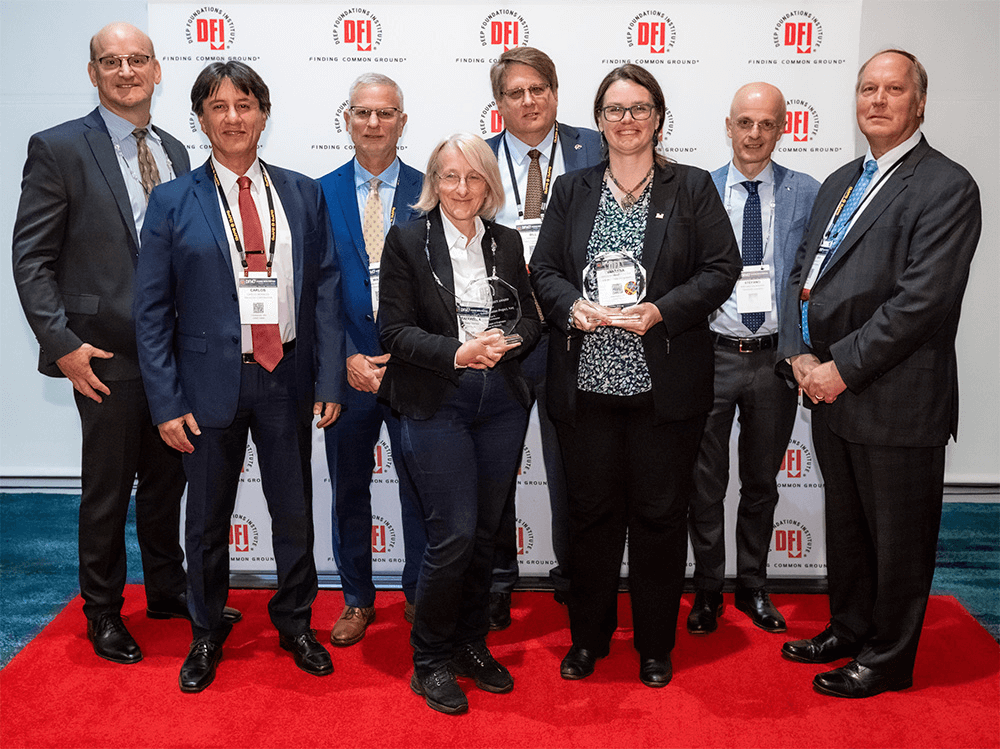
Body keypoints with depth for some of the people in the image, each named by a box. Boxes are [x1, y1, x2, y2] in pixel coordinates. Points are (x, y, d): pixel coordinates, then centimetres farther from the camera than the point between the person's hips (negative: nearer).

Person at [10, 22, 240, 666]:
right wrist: (63, 344, -14)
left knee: (167, 479, 17)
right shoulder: (59, 148, -5)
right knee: (107, 489, 7)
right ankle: (103, 612, 26)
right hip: (108, 355, -5)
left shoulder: (175, 152, 11)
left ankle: (167, 590, 36)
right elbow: (31, 258, -7)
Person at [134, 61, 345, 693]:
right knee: (208, 519, 13)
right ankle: (207, 635, 34)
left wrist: (330, 381, -3)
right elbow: (152, 311, -2)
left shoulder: (304, 195, 4)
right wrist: (167, 402, -7)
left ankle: (295, 623, 35)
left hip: (287, 379, 1)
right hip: (211, 381, -1)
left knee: (295, 513, 12)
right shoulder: (173, 202, -1)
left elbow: (325, 292, 3)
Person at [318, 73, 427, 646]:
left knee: (420, 487, 9)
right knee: (349, 488, 12)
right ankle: (358, 599, 29)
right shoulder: (321, 194, 3)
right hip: (347, 367, 1)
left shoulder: (429, 193, 1)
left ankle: (419, 596, 28)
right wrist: (348, 358, -10)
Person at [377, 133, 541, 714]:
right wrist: (457, 352, -19)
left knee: (485, 533, 10)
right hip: (436, 404, -4)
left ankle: (472, 645, 29)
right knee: (454, 534, -7)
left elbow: (530, 318, 12)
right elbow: (396, 328, -6)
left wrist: (505, 342, -10)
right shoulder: (407, 240, 0)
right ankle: (430, 661, 13)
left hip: (501, 402, 4)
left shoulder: (507, 242, 11)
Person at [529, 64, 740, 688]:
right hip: (587, 384, 2)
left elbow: (722, 268, -1)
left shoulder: (693, 188, 5)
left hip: (666, 385, -1)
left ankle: (656, 646, 24)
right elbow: (544, 269, 10)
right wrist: (573, 306, -12)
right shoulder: (572, 190, 12)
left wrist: (661, 311, -15)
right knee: (592, 513, 10)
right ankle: (589, 639, 27)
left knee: (660, 515, 7)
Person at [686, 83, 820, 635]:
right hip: (712, 355, -1)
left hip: (777, 356, 1)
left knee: (762, 482, 16)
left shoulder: (807, 194, 2)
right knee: (706, 482, 9)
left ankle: (754, 587, 33)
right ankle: (708, 590, 27)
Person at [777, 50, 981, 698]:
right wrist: (800, 353, -2)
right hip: (830, 393, 7)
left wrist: (843, 368, -18)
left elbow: (924, 298, -19)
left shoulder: (947, 187, -10)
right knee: (846, 524, 21)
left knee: (897, 538, 8)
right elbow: (803, 272, 13)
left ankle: (888, 658, 24)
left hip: (896, 401, -7)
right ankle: (849, 628, 39)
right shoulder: (840, 183, 15)